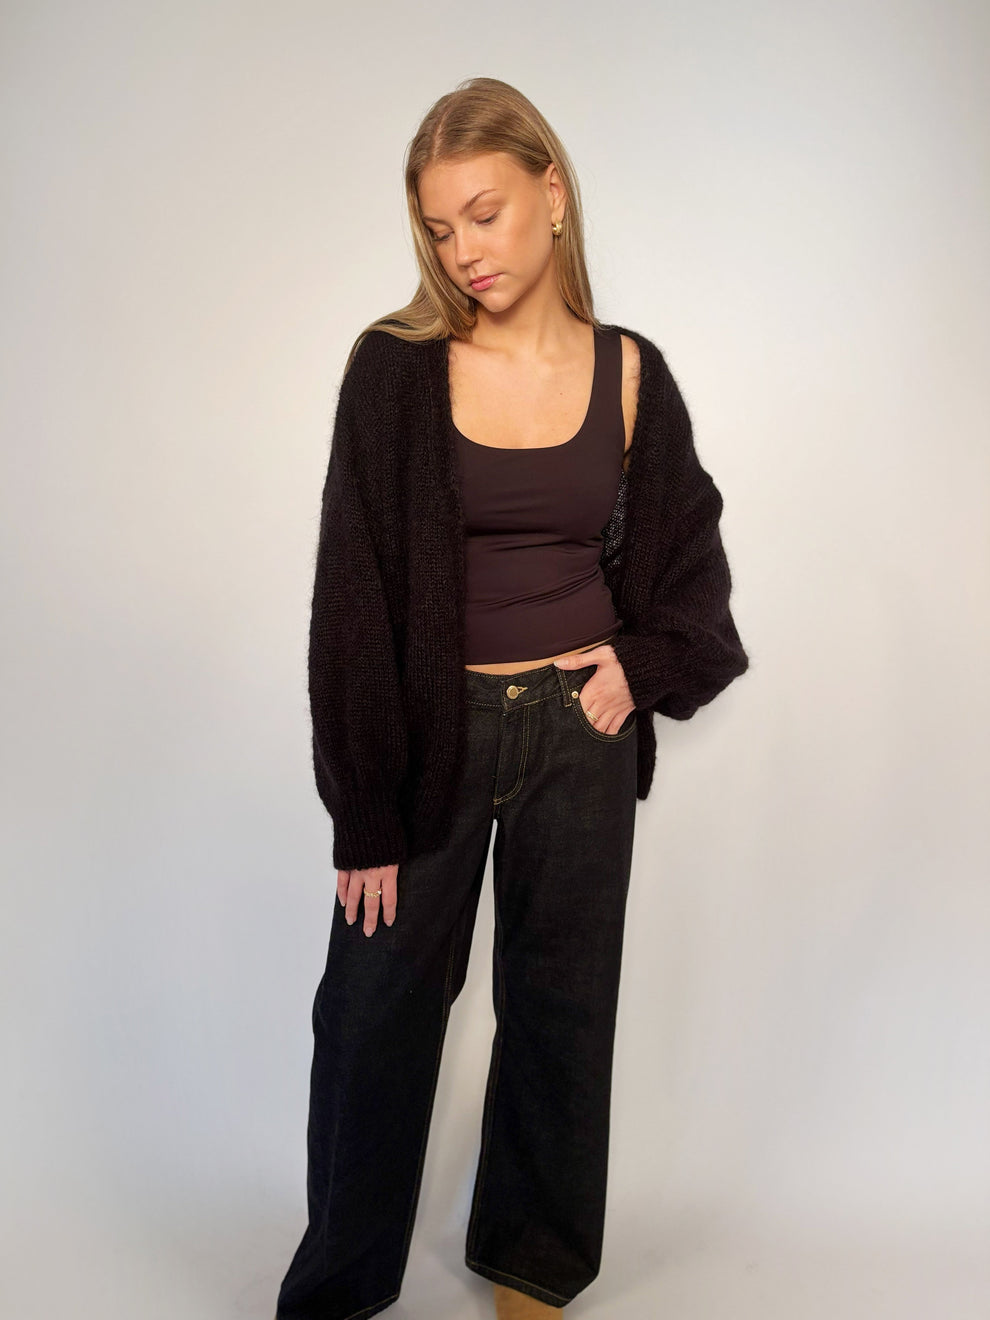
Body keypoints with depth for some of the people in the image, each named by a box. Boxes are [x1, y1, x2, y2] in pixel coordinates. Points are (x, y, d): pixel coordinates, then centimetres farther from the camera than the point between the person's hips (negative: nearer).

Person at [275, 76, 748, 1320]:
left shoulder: (628, 371, 1)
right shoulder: (394, 367, -6)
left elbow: (685, 553, 13)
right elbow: (354, 594, -8)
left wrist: (644, 662, -5)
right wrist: (366, 815, -10)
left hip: (580, 734, 2)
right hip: (430, 732, -1)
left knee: (561, 1004, 14)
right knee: (377, 1009, 8)